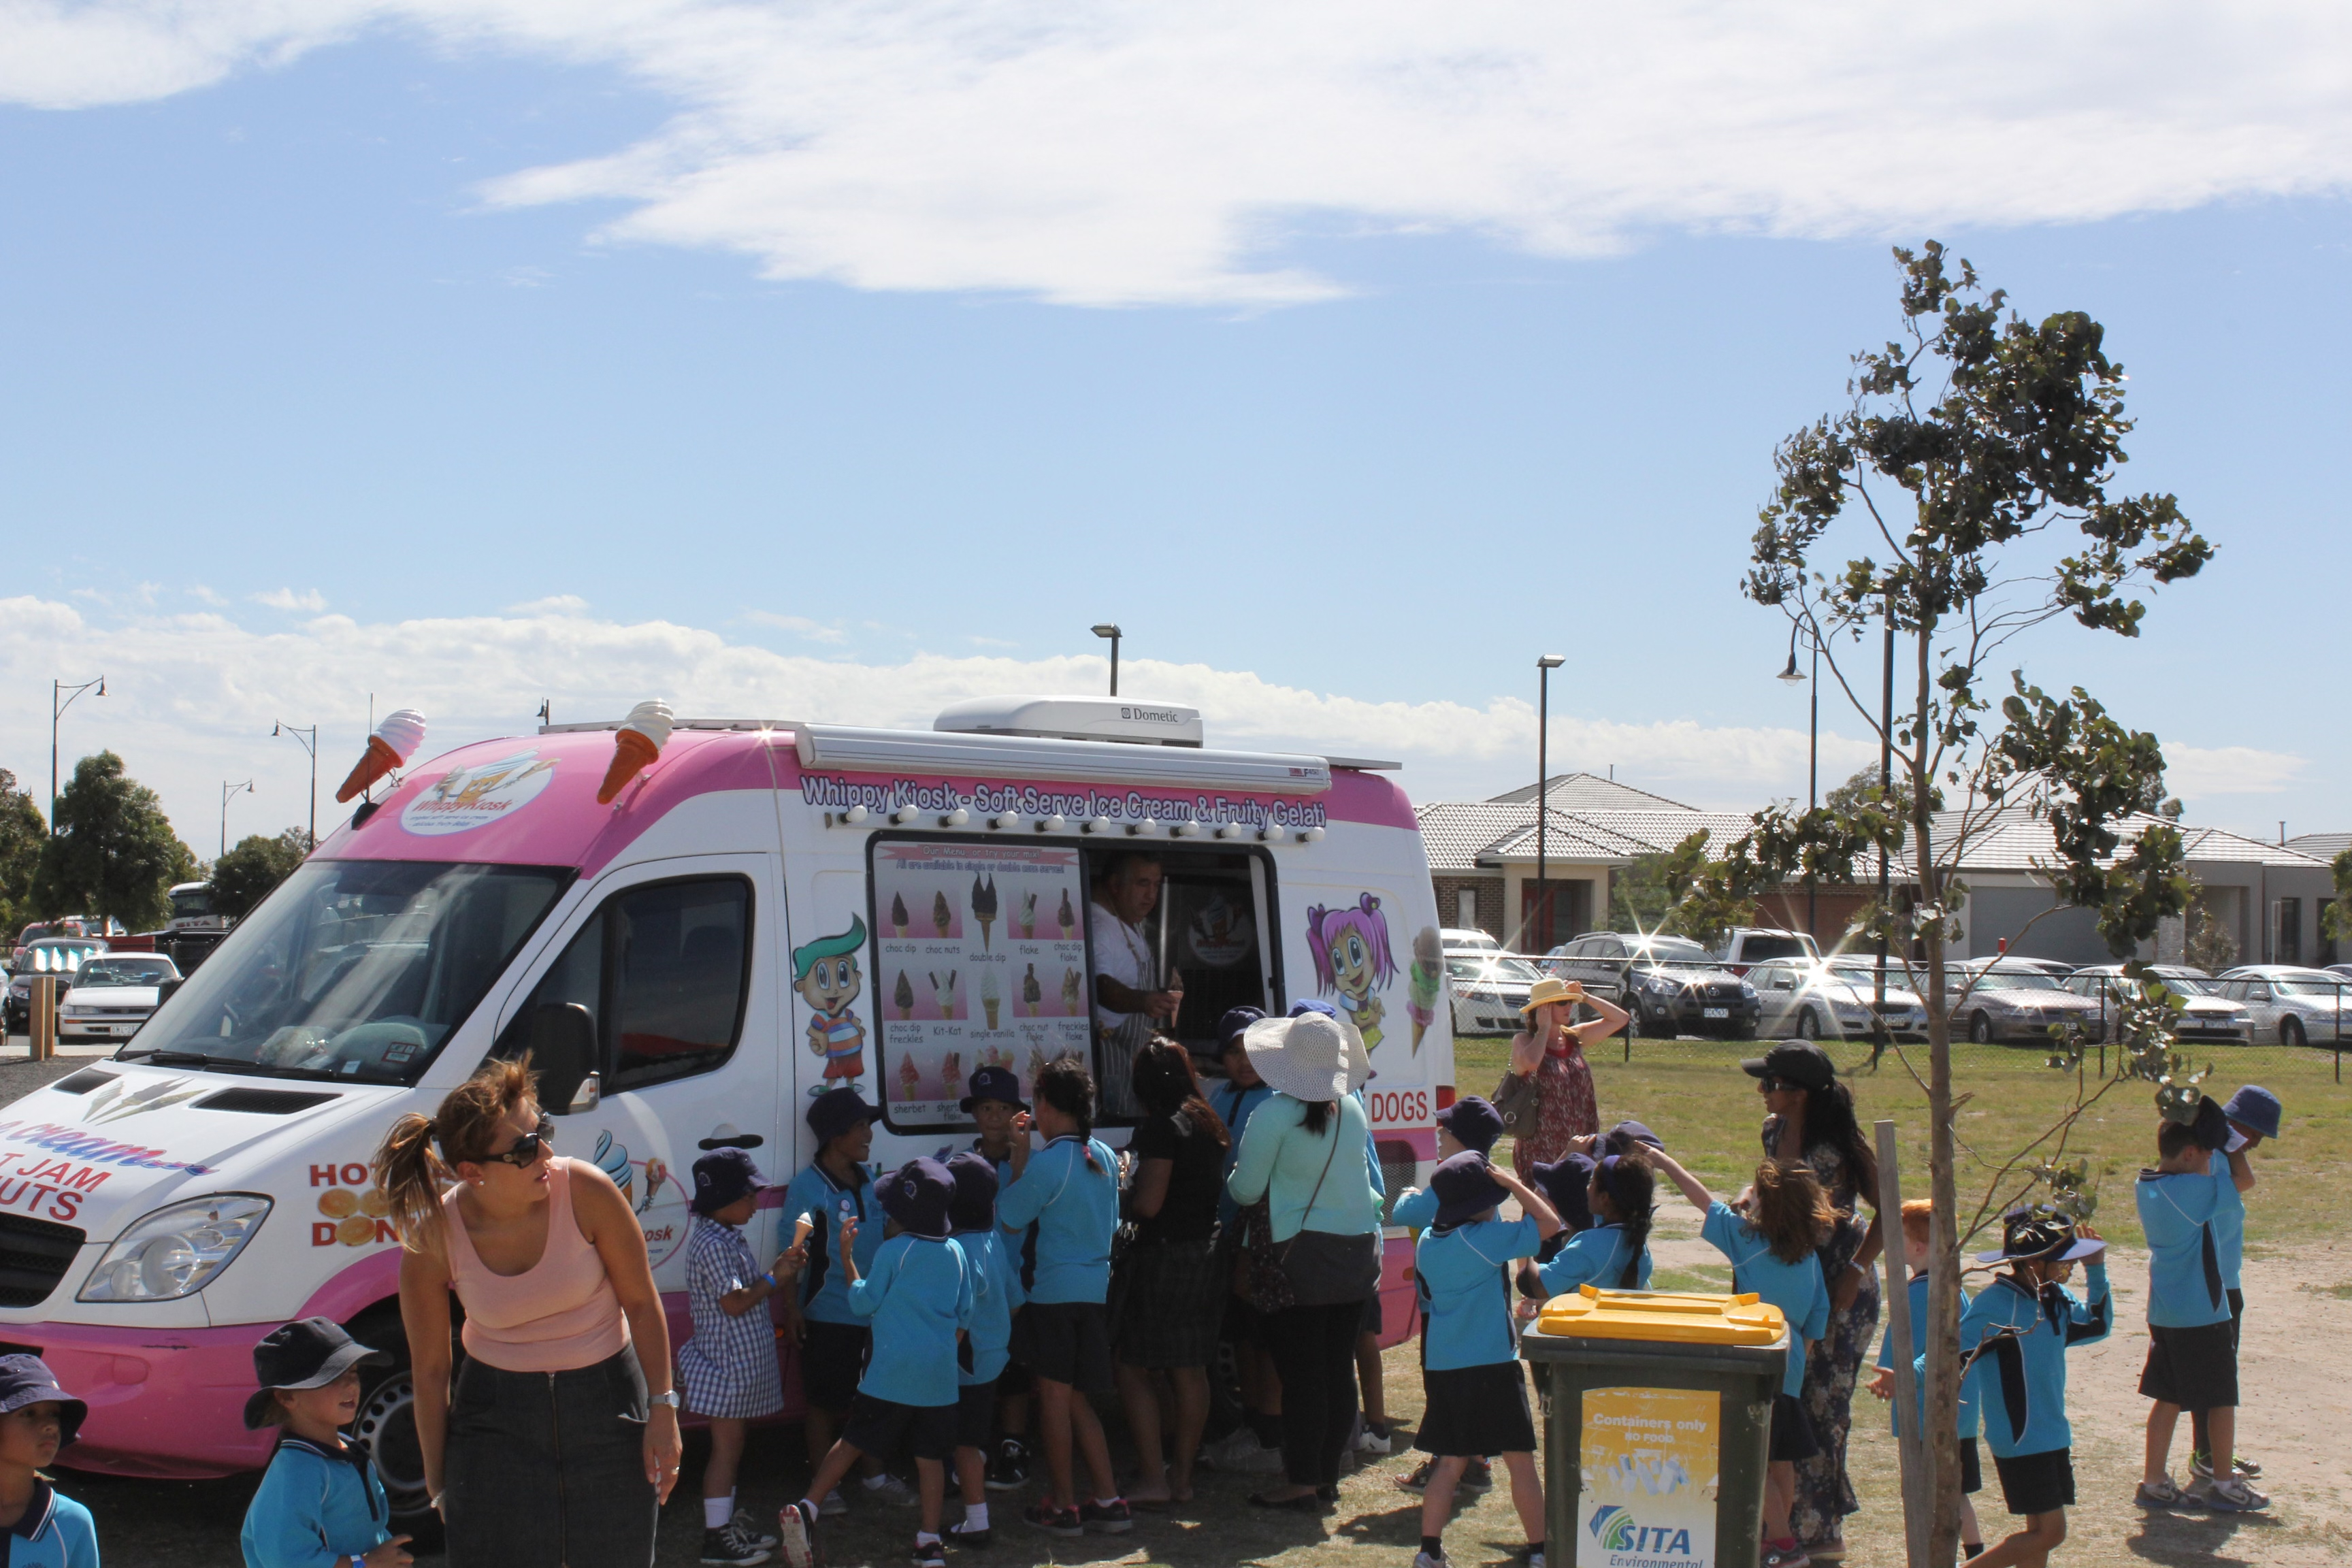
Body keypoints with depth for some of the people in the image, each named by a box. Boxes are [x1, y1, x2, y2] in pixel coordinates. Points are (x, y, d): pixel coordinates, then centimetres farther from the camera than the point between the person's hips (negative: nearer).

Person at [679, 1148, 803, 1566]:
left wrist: (781, 1270, 4)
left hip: (742, 1364, 10)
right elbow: (734, 1303, -24)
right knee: (726, 1449, -3)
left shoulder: (730, 1238, 13)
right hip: (728, 1363, -10)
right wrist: (774, 1278, -14)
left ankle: (731, 1522, 27)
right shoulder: (712, 1245, -20)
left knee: (734, 1446, 17)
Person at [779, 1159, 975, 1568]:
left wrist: (846, 1257, 7)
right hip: (940, 1376, 3)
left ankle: (806, 1509, -3)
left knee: (853, 1442, 6)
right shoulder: (956, 1254, 6)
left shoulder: (893, 1250, -7)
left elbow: (863, 1303, 0)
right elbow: (964, 1319, 13)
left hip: (891, 1373, -3)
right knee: (931, 1455, 8)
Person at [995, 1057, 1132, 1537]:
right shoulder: (1105, 1158, 7)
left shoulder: (1047, 1162, -16)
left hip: (1053, 1291, -7)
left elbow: (1010, 1219, -7)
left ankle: (1062, 1506, 10)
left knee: (1055, 1395, 3)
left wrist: (1019, 1155, -3)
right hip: (1096, 1288, 7)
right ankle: (1108, 1501, 11)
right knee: (1076, 1400, 14)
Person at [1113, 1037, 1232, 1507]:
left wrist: (1119, 1191, 0)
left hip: (1165, 1255, -9)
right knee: (1191, 1370, 13)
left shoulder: (1162, 1128, -15)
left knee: (1135, 1368, 0)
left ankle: (1152, 1480, -2)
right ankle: (1182, 1475, 19)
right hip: (1208, 1253, 9)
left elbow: (1147, 1204, -20)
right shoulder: (1210, 1126, 10)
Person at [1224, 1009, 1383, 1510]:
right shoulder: (1353, 1110, 3)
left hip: (1302, 1253, -5)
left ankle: (1302, 1481, 4)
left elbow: (1245, 1190, -8)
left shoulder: (1273, 1116, -13)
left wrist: (1233, 1178, 13)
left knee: (1300, 1371, 0)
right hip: (1358, 1250, 6)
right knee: (1339, 1366, 11)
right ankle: (1329, 1476, 19)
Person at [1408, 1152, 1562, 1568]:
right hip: (1492, 1365, -6)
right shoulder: (1486, 1237, -15)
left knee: (1449, 1462, 12)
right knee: (1520, 1460, 5)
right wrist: (1513, 1184, -4)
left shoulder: (1427, 1242, 6)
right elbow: (1549, 1223, -12)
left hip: (1441, 1366, 6)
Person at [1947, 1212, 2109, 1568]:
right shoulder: (1996, 1304, -18)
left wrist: (2096, 1271, 8)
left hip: (2052, 1433, 8)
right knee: (2049, 1531, -9)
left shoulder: (2055, 1297, 7)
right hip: (2019, 1440, -8)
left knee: (2041, 1529, 9)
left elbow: (2096, 1327, 21)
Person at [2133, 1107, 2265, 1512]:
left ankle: (2153, 1482, 14)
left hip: (2163, 1311, 8)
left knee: (2168, 1398, 12)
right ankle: (2223, 1486, 18)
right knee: (2222, 1399, 8)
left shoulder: (2144, 1186, 4)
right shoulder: (2192, 1189, -21)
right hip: (2203, 1313, -8)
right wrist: (2234, 1147, 4)